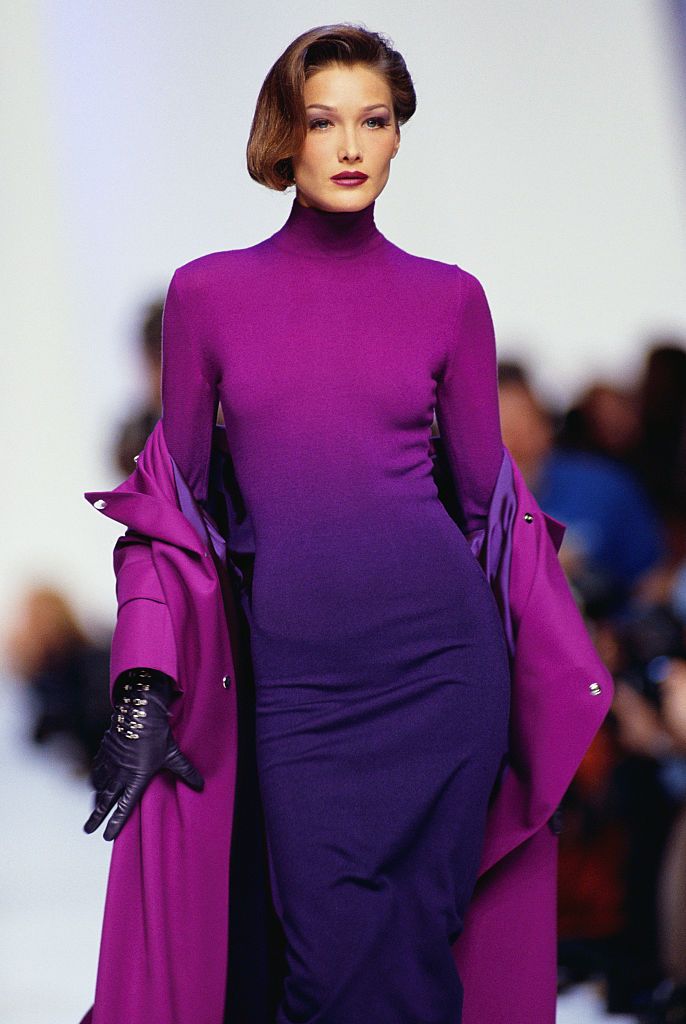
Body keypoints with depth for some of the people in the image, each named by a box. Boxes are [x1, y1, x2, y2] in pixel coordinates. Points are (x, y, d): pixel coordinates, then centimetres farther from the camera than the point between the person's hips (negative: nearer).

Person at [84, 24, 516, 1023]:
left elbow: (486, 494, 13)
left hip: (441, 651, 0)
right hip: (295, 669, 0)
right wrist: (143, 694, 1)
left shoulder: (449, 297, 7)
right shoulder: (209, 292, 6)